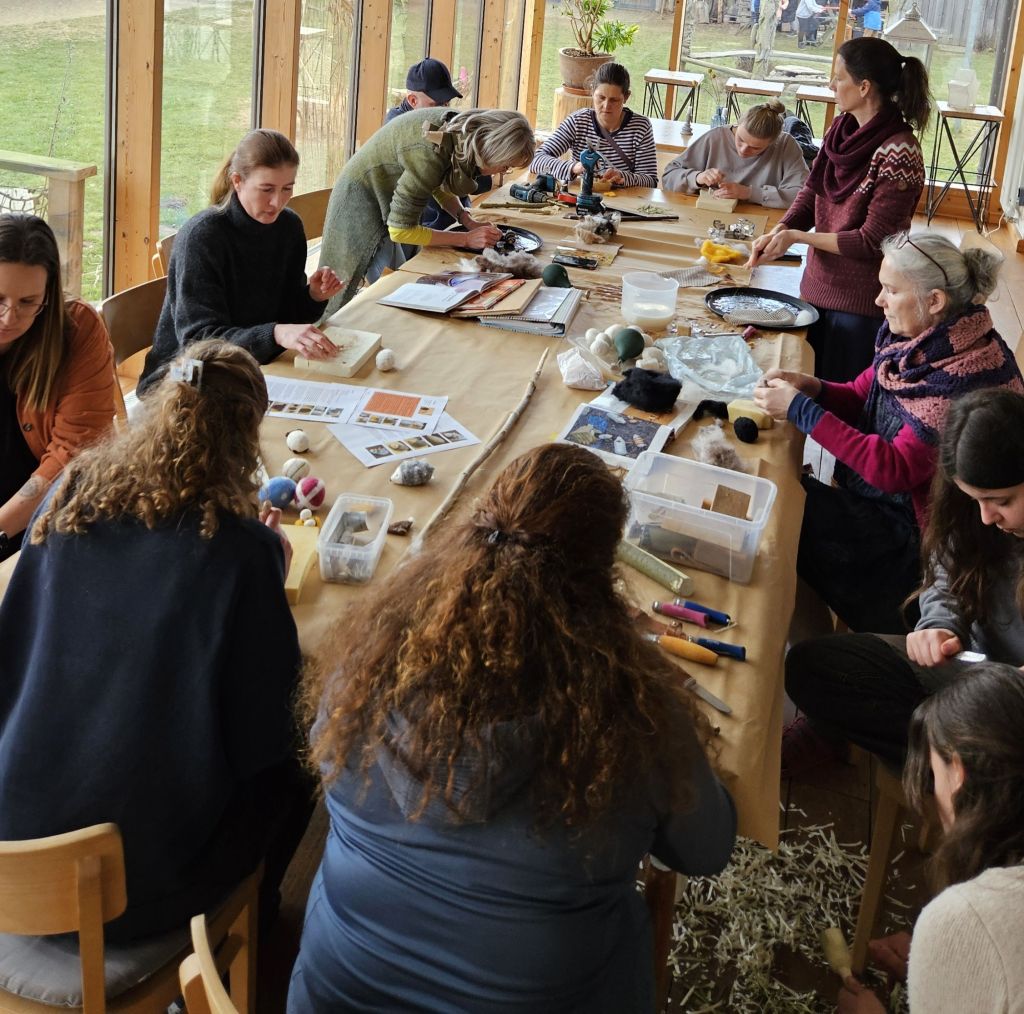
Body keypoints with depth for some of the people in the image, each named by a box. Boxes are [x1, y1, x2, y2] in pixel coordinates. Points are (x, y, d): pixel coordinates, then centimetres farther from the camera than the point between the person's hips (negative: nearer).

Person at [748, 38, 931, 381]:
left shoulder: (898, 153, -23)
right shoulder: (842, 129, 0)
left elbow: (872, 241, -21)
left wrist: (797, 236, -17)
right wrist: (779, 231, -11)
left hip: (861, 301, -7)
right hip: (819, 284, 7)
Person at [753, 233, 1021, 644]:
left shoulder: (967, 375, -26)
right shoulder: (918, 339, -1)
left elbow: (896, 471, -28)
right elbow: (860, 398, 12)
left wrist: (801, 410, -26)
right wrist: (811, 388, -11)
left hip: (908, 529, -8)